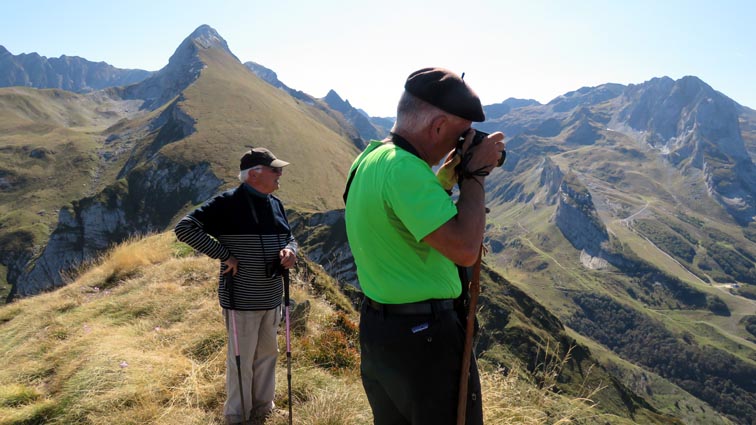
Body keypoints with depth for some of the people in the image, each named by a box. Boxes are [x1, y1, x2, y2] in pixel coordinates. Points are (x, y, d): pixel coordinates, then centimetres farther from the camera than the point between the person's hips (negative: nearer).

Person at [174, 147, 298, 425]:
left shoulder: (275, 204, 8)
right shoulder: (228, 203, -15)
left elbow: (289, 237, 17)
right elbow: (184, 228, -19)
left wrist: (290, 251, -8)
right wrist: (224, 255, -21)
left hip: (272, 298, 7)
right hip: (242, 300, -7)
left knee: (268, 354, 19)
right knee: (241, 360, 6)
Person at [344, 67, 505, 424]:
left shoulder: (369, 158, 7)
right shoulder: (404, 168, -24)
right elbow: (464, 250, -29)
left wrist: (448, 174, 9)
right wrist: (475, 174, -17)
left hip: (374, 328, 10)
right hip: (424, 336, -9)